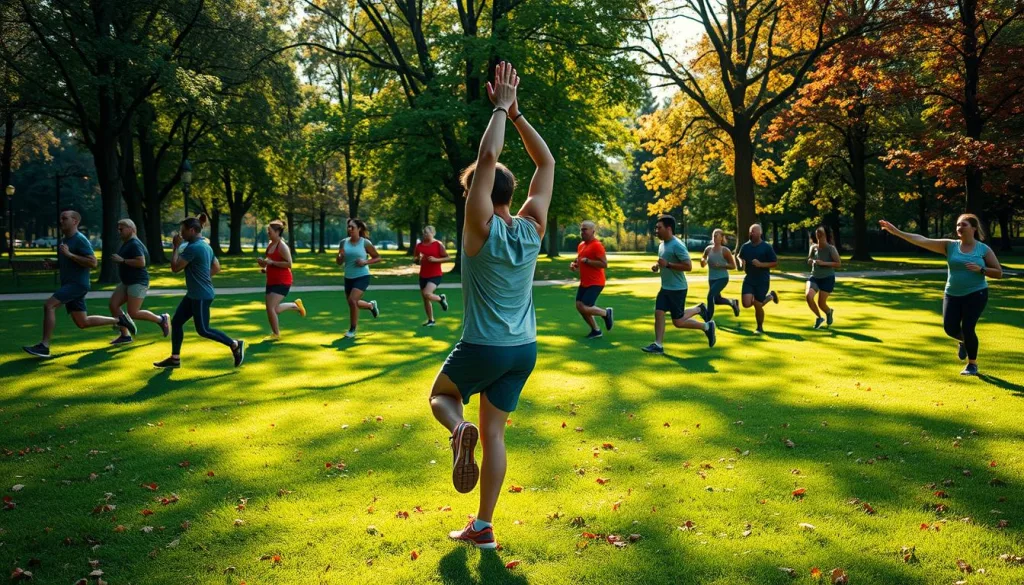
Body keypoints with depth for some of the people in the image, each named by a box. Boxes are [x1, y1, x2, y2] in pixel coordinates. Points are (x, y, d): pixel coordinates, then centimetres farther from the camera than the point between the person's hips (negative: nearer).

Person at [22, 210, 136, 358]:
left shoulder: (80, 240, -12)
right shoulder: (64, 240, 16)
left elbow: (93, 263, -20)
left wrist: (69, 254, -24)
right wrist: (52, 263, 7)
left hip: (78, 284, -10)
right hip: (69, 284, 10)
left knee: (48, 305, -20)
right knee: (83, 323, 10)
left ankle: (44, 346, -17)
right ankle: (119, 320, 22)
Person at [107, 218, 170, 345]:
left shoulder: (135, 244, -17)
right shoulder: (126, 243, 15)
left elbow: (141, 263, -27)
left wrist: (122, 260, -23)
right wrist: (119, 260, 14)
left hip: (137, 282, -10)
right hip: (127, 282, 10)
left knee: (133, 313, -12)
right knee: (113, 304, 2)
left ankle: (161, 319, 7)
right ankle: (125, 335, 7)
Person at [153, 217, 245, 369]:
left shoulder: (193, 248, -20)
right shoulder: (205, 245, 12)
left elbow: (175, 268, -18)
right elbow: (217, 268, 19)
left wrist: (176, 247, -10)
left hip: (201, 296, -10)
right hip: (194, 294, 10)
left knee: (202, 330, -4)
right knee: (176, 322, 12)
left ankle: (235, 345, 4)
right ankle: (175, 359, 17)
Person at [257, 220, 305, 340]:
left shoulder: (282, 246, -16)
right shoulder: (270, 244, 9)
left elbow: (289, 264, -22)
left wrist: (272, 262, -24)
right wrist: (263, 263, 1)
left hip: (282, 282, -9)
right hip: (271, 281, 9)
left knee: (270, 307, -14)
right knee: (273, 309, 12)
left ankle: (276, 334, 2)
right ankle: (296, 305, 35)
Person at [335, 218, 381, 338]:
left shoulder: (365, 243, -9)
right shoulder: (344, 242, 1)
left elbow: (378, 258, -2)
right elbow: (339, 262, 7)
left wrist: (366, 262, -18)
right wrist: (340, 256, -16)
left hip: (362, 277, -6)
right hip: (348, 278, 6)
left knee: (352, 300, -21)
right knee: (353, 303, 16)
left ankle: (352, 330, -5)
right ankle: (371, 305, 48)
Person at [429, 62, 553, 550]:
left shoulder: (482, 230, -14)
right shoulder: (532, 228, -1)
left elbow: (488, 157, -21)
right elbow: (547, 163, 7)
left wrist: (501, 108, -10)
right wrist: (515, 112, 5)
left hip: (483, 348, -5)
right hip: (524, 349, 5)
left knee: (441, 394, 25)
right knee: (494, 433, 13)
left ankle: (460, 430, -9)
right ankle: (483, 528, 15)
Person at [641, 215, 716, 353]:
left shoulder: (677, 245, -21)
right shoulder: (662, 244, 8)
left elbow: (688, 266, -26)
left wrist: (667, 265, -28)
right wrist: (658, 266, 3)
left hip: (677, 289, -9)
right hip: (665, 288, 9)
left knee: (678, 322, 0)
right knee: (658, 313, 0)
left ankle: (707, 327, 18)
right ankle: (658, 345, 12)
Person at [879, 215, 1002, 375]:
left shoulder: (984, 249, -4)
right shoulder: (950, 246, 0)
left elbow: (999, 273, 1)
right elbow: (922, 241, -9)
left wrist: (980, 269, -19)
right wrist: (896, 231, -17)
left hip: (976, 294, -3)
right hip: (952, 294, 3)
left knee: (967, 328, -10)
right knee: (950, 328, -5)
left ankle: (972, 365, 12)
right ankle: (964, 341, 34)